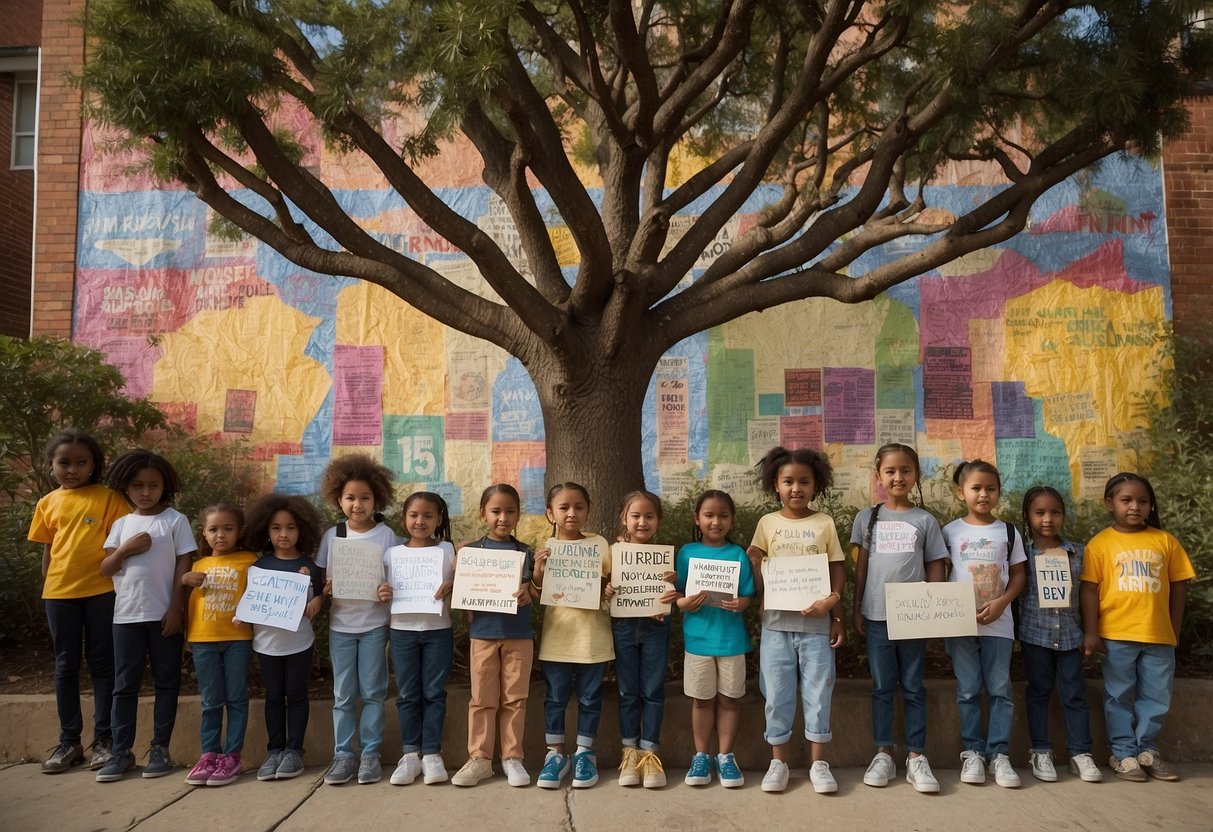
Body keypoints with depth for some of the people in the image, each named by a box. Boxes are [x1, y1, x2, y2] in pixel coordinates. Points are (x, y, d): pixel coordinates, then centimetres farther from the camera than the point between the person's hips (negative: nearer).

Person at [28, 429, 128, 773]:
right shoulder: (48, 503, 9)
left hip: (102, 591, -3)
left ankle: (103, 739, 13)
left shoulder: (108, 498, -1)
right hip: (60, 593, 3)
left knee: (102, 665, 5)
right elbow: (48, 549, 13)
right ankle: (69, 741, 20)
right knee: (65, 667, 10)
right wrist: (46, 592, 11)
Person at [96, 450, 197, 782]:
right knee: (125, 685, 7)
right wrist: (126, 549, -13)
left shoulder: (176, 520, -3)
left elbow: (183, 567, -5)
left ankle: (160, 749, 14)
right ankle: (121, 752, 14)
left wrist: (175, 610, -10)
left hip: (164, 614, -3)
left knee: (166, 682, 5)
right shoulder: (122, 524, 8)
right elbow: (106, 570, 6)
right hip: (126, 615, 3)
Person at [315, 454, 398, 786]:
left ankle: (370, 753, 15)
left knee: (372, 692, 5)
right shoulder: (332, 535, 2)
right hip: (340, 624, 2)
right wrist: (324, 588, -15)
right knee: (343, 694, 7)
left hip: (374, 624, -2)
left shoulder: (386, 535, -4)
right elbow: (320, 578, 7)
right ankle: (343, 754, 16)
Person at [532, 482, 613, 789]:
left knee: (589, 697, 9)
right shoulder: (546, 549, 1)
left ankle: (584, 753, 22)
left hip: (593, 635, 0)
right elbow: (537, 596, 1)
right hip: (557, 635, 0)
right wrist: (538, 572, -17)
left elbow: (612, 582, 7)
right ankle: (555, 753, 20)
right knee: (556, 697, 8)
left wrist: (609, 589, -15)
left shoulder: (598, 544, 1)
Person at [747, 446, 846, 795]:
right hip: (776, 623, 1)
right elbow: (759, 582, 7)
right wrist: (754, 561, -14)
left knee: (818, 693, 5)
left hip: (816, 623, 0)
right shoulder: (768, 523, 4)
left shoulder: (825, 523, 3)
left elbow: (838, 571, 3)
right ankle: (778, 761, 18)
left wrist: (835, 611, -5)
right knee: (777, 695, 6)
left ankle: (818, 762, 17)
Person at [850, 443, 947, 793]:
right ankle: (883, 754, 16)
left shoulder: (925, 521, 3)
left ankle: (916, 757, 14)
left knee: (913, 687, 7)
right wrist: (856, 609, 5)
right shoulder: (867, 518, 5)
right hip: (877, 616, 1)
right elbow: (861, 566, 7)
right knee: (882, 687, 8)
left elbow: (935, 568, 3)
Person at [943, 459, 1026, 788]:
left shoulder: (1008, 531, 5)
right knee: (968, 691, 4)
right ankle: (972, 751, 13)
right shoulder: (950, 532, 2)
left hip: (998, 623, 1)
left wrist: (1001, 602, -9)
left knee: (1000, 690, 2)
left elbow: (1018, 575, 7)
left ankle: (999, 754, 10)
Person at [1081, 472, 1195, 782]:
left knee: (1156, 697, 11)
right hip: (1116, 635, -3)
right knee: (1119, 697, 7)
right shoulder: (1100, 544, -3)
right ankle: (1123, 754, 18)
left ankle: (1147, 750, 27)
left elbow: (1178, 586, 9)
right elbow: (1089, 589, -5)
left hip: (1159, 636, 3)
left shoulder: (1165, 541, 5)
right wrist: (1090, 631, -10)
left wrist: (1174, 630, 9)